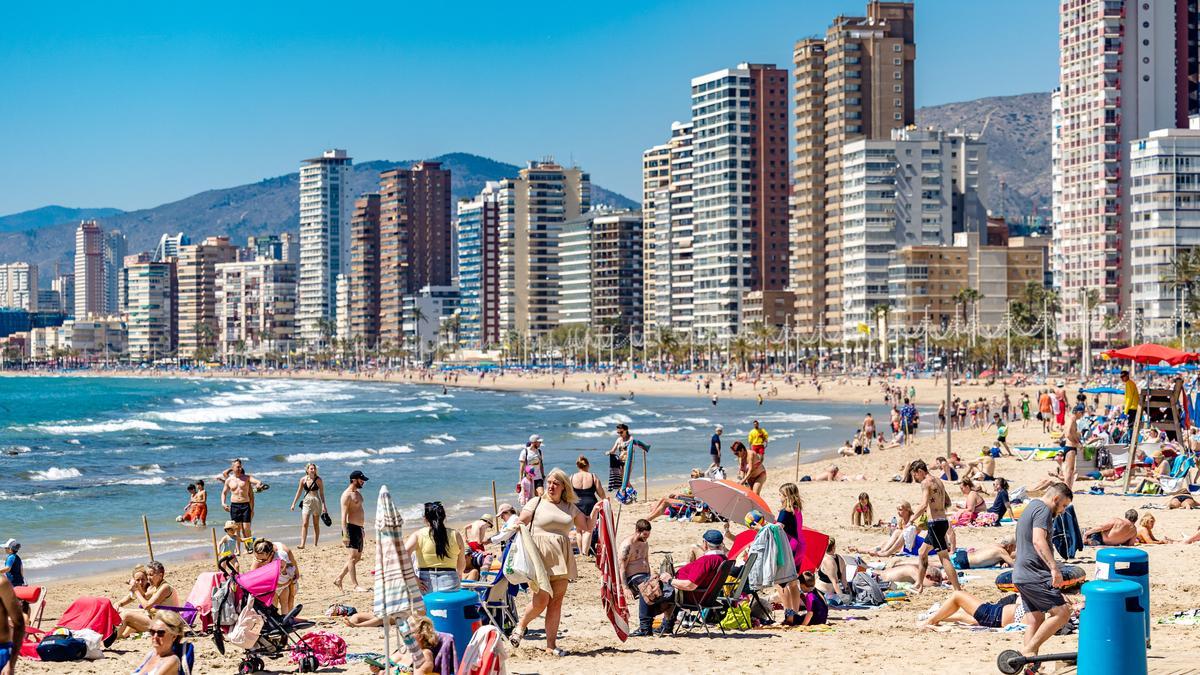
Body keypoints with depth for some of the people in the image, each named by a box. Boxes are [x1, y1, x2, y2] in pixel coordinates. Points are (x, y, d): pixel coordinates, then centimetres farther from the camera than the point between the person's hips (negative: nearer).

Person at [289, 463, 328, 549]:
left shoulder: (318, 480, -3)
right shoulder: (303, 479, 1)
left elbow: (322, 493, -1)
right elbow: (299, 492, 8)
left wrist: (324, 505, -5)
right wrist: (293, 504, 7)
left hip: (316, 501, -1)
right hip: (306, 502, 1)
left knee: (316, 524, 7)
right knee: (304, 524, -9)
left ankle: (315, 544, 13)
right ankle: (302, 544, -14)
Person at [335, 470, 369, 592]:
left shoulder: (357, 493, 16)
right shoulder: (347, 495, -12)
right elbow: (344, 516, -18)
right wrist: (345, 535, -23)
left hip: (358, 528, 10)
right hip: (351, 527, -10)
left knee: (357, 557, 12)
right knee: (353, 556, -9)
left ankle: (339, 579, 20)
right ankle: (355, 585, -9)